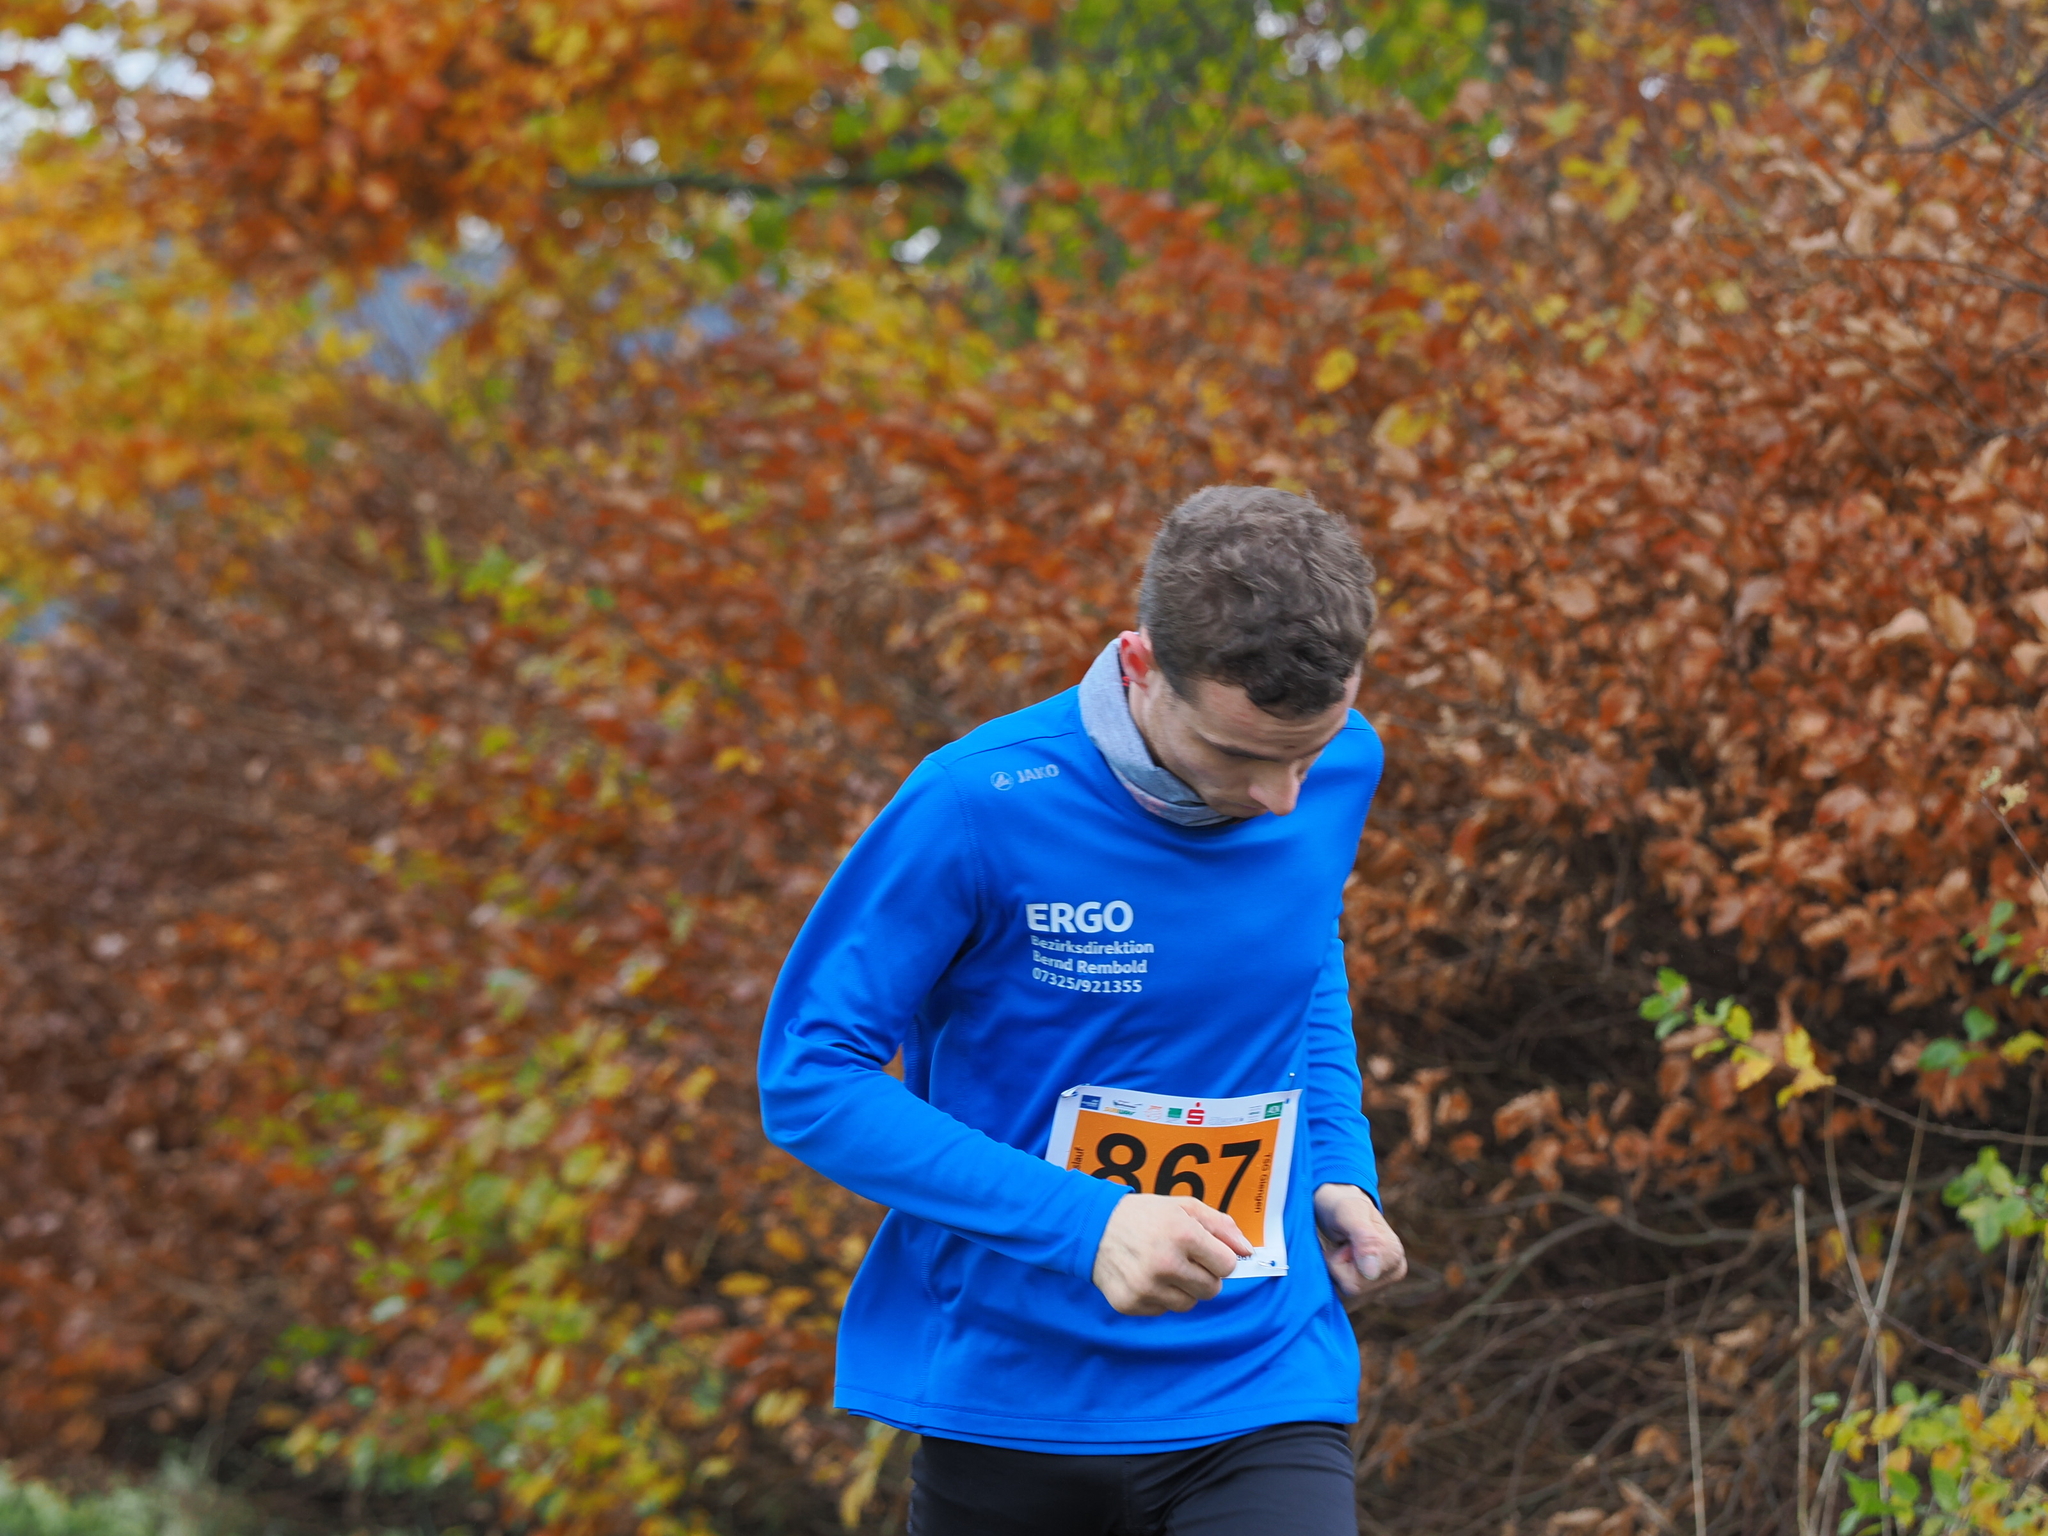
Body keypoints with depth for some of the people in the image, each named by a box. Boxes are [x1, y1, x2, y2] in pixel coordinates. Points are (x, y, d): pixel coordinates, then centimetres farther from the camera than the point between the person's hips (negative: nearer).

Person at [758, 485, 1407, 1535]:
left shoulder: (1342, 770, -2)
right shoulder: (976, 809, -18)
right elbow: (807, 1078, -14)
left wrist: (1338, 1166, 5)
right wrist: (1083, 1225, -23)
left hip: (1263, 1394, 2)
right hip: (1009, 1399, -2)